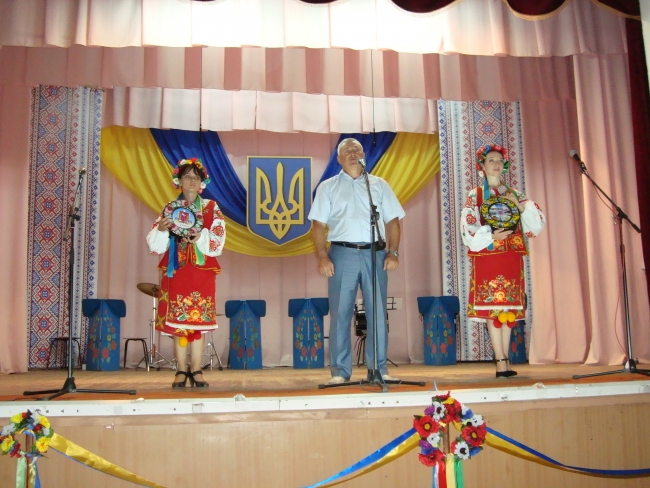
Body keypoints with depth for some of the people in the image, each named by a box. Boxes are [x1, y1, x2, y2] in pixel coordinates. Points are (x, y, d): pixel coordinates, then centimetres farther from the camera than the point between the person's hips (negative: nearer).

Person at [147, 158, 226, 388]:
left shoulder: (211, 208, 6)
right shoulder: (170, 208, 8)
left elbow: (218, 240, -3)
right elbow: (155, 245, 2)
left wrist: (201, 237, -20)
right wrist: (161, 230, -17)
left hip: (202, 272, -1)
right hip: (176, 271, 1)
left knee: (198, 321, 0)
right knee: (177, 321, 0)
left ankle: (196, 370, 6)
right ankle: (181, 371, 7)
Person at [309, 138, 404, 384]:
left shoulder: (379, 185, 15)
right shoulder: (328, 187, 11)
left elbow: (392, 221, 11)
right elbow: (318, 225, 4)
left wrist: (393, 252, -1)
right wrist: (322, 257, -7)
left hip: (375, 253, 1)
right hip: (342, 253, -1)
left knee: (378, 313, 2)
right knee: (340, 313, 0)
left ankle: (379, 369, 11)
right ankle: (340, 371, 7)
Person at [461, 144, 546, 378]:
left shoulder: (514, 194, 15)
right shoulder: (475, 196, 7)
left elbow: (536, 221, 5)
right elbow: (468, 227, -3)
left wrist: (520, 206, -11)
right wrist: (491, 236, -16)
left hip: (511, 256, 3)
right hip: (487, 256, -3)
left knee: (509, 308, 2)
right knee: (492, 307, -8)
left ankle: (504, 360, 8)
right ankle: (501, 361, -7)